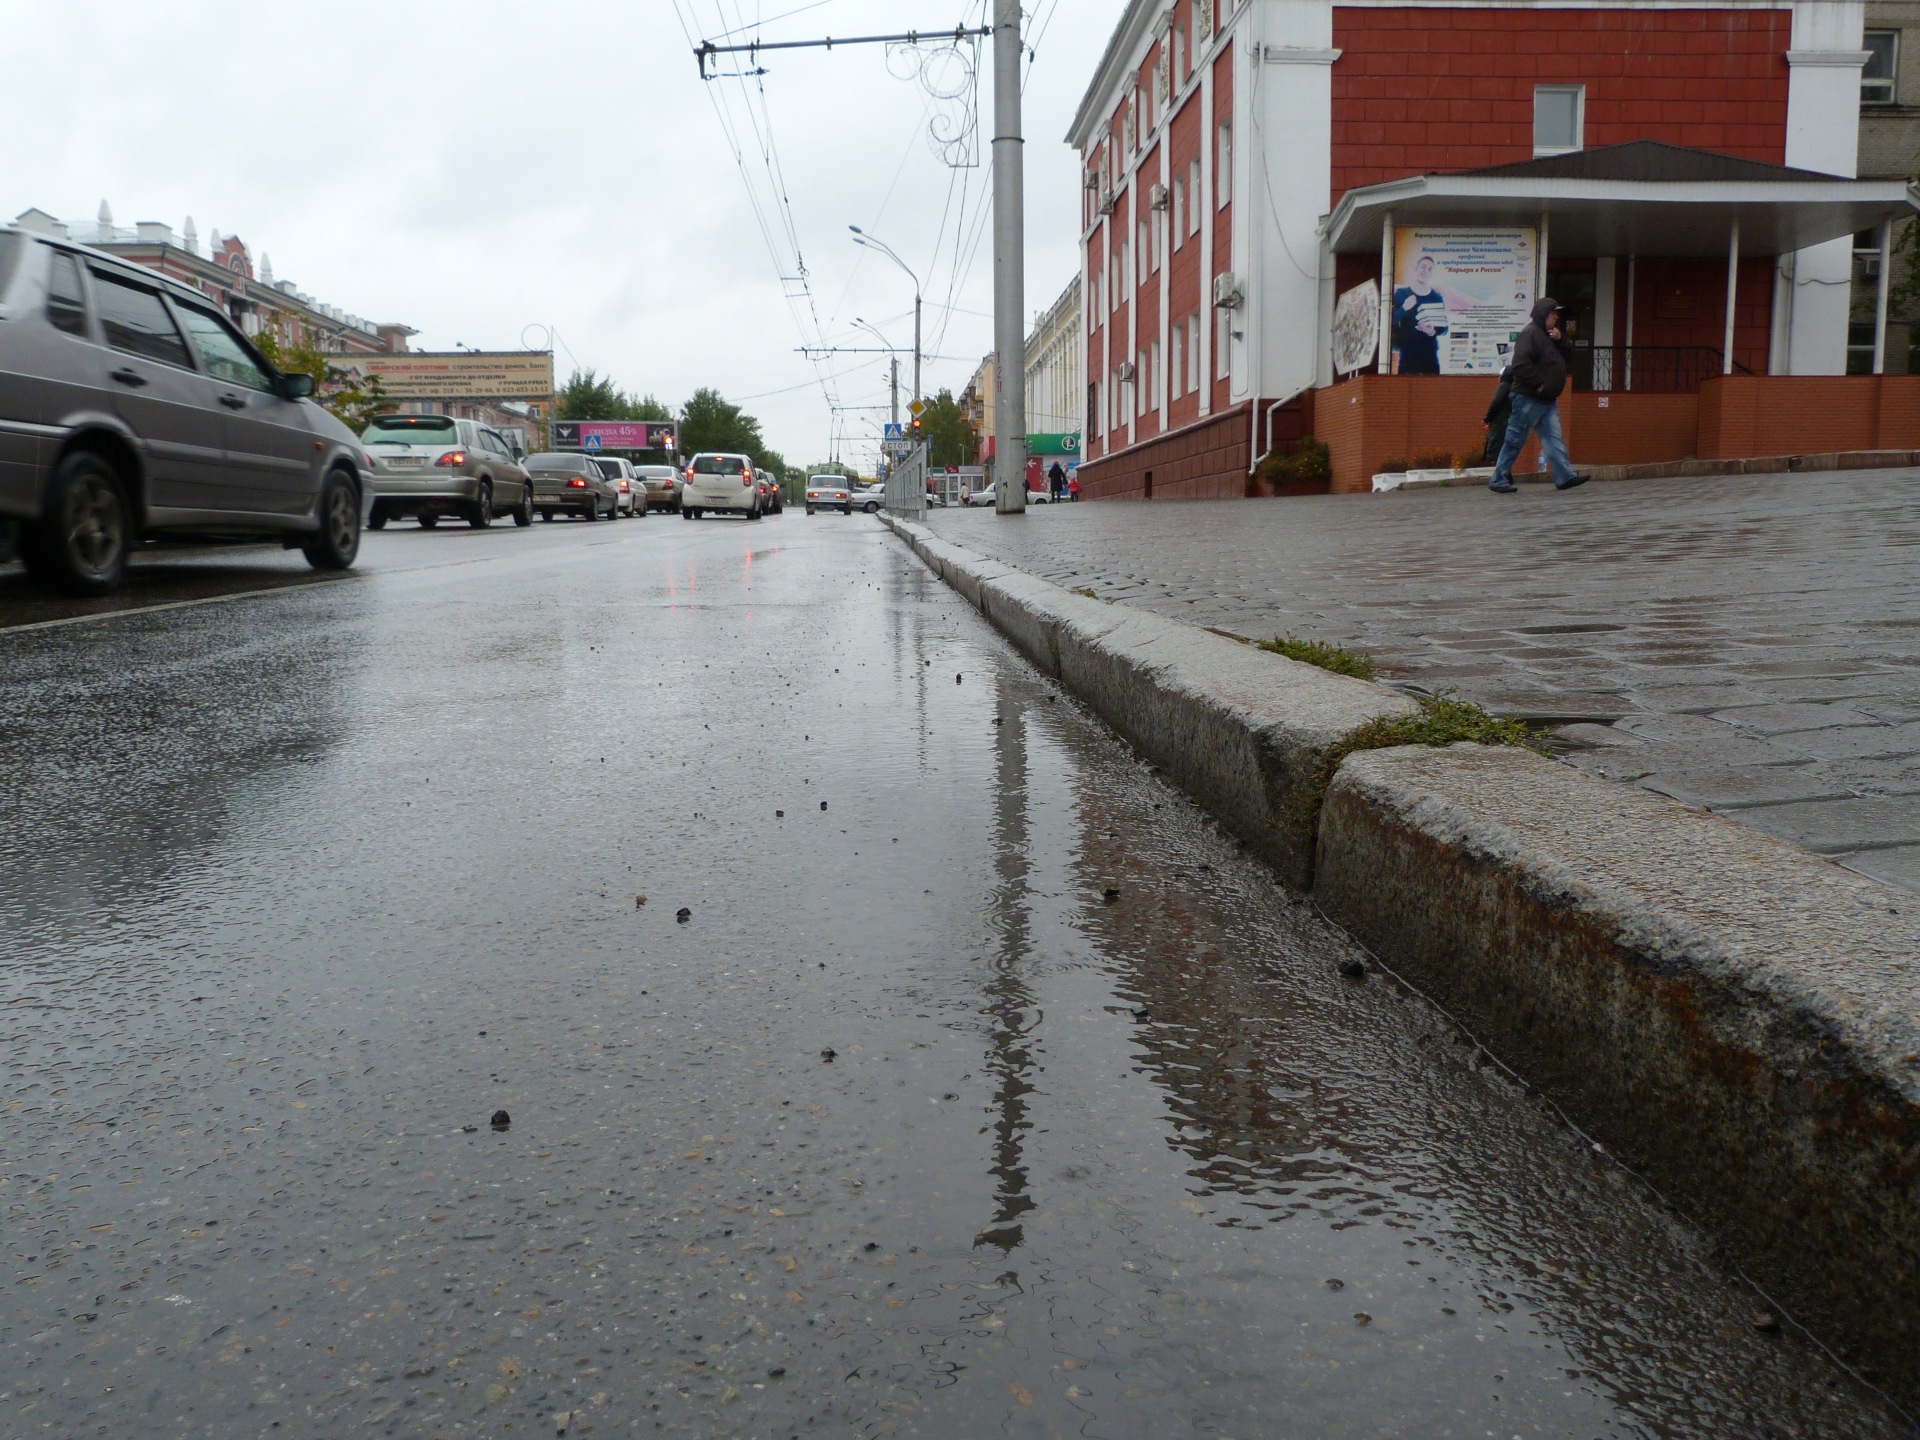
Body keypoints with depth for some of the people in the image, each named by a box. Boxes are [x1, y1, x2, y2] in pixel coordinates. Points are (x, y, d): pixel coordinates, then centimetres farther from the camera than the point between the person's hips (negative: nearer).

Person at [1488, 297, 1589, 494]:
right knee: (1515, 441, -4)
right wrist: (1538, 385, -20)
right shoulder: (1530, 333, -13)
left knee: (1554, 439, 4)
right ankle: (1498, 480, 2)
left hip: (1548, 399, 9)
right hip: (1529, 398, -9)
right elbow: (1520, 364, -24)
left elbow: (1568, 356, 19)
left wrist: (1560, 340, 1)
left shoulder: (1550, 335, 19)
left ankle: (1565, 476, 2)